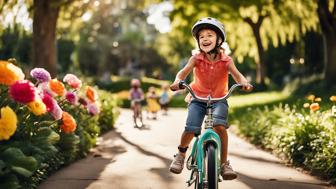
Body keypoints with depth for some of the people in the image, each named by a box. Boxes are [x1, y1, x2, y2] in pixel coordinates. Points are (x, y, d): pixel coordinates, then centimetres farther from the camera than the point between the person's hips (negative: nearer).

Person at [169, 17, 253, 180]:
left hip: (219, 99, 0)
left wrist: (244, 83, -44)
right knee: (191, 128, -20)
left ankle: (224, 164, -13)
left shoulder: (226, 60, -8)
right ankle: (181, 154, 12)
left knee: (219, 125, -28)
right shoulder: (196, 59, -7)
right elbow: (184, 71, -20)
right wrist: (178, 81, -43)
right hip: (198, 98, 1)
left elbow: (236, 75, -21)